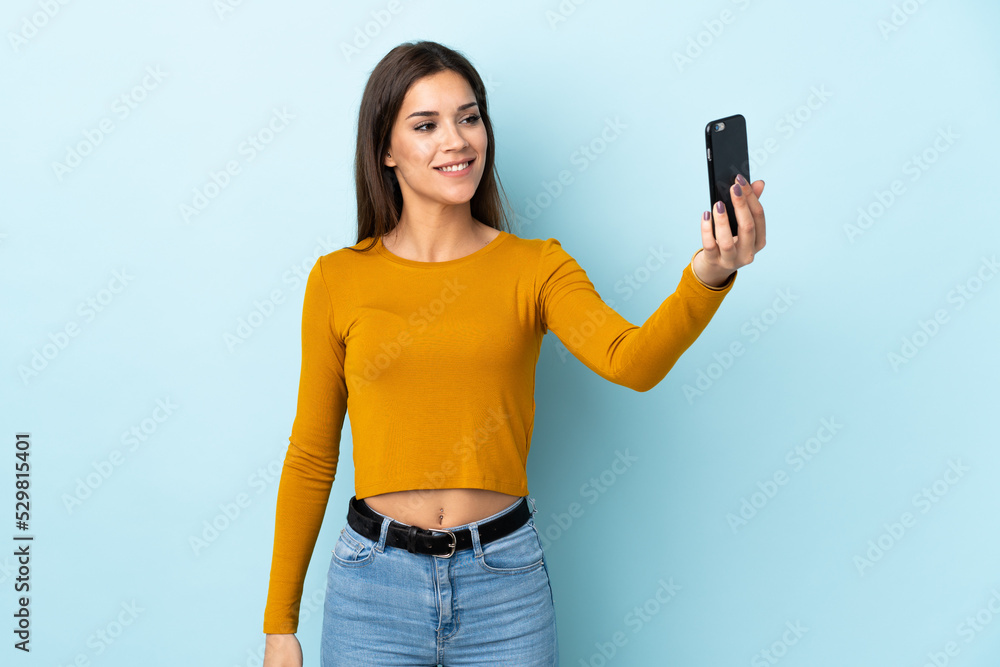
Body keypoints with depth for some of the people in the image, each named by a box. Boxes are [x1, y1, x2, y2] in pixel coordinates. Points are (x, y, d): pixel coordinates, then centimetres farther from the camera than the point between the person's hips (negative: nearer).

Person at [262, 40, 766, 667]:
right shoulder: (337, 279, 0)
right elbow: (311, 457, 4)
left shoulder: (536, 266, 0)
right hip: (373, 581, 0)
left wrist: (706, 278, -37)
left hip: (506, 579, 0)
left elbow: (633, 362, -18)